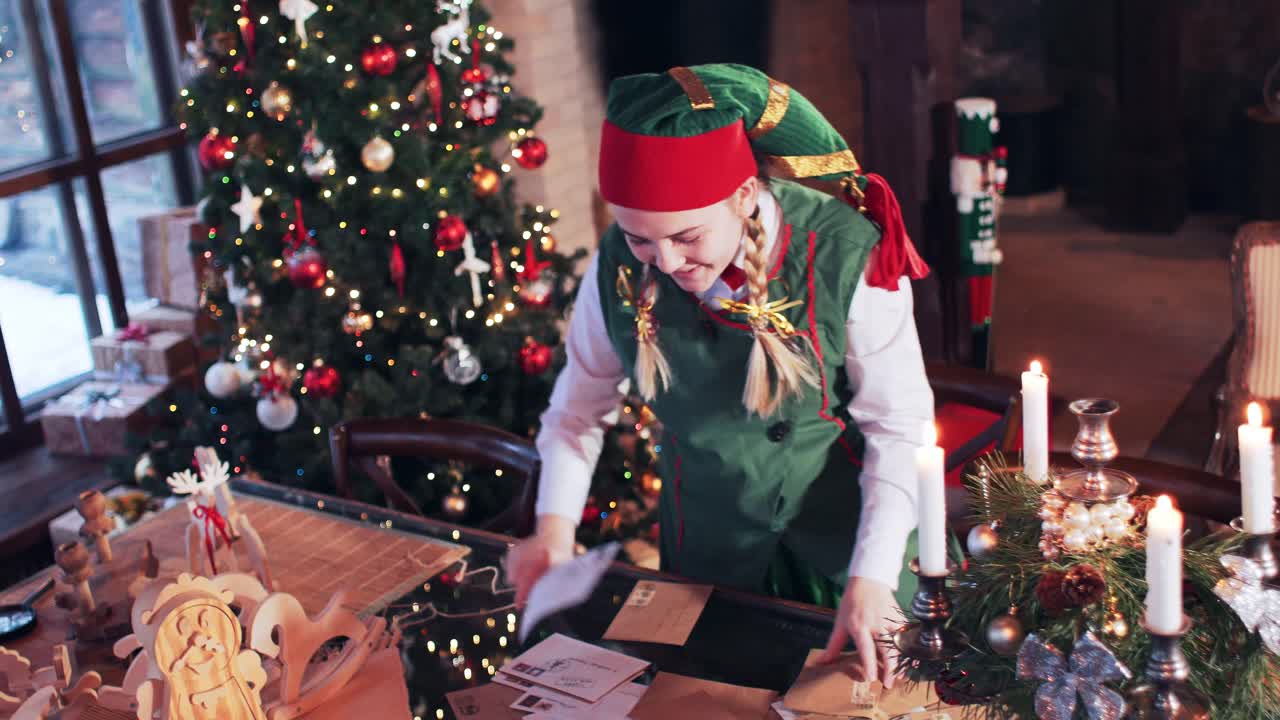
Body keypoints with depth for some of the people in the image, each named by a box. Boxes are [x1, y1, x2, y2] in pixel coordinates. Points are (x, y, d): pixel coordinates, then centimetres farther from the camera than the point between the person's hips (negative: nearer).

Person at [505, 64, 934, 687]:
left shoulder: (846, 258, -25)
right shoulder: (619, 268, -16)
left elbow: (898, 426, -17)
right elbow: (579, 406, 0)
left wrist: (870, 578, -24)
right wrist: (555, 528, -12)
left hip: (844, 540, -2)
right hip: (707, 550, 2)